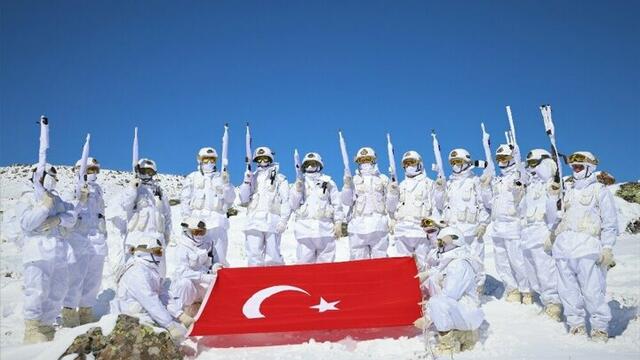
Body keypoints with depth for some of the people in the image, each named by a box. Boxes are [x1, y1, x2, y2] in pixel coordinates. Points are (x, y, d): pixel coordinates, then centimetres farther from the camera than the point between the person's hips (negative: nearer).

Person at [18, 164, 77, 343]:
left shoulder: (57, 199, 20)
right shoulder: (28, 198, 4)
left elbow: (72, 216, 6)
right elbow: (27, 223, -10)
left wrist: (57, 220, -12)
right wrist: (45, 205, -12)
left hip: (59, 253, 6)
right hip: (38, 250, -6)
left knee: (57, 291, 7)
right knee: (37, 292, -11)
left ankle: (46, 328, 17)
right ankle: (33, 332, -4)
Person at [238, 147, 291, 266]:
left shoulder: (280, 179, 12)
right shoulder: (253, 178, 21)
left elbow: (286, 201, 4)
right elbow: (243, 199, 13)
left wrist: (283, 220, -9)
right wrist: (246, 182, 0)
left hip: (272, 221, -3)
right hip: (254, 220, 3)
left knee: (272, 256, -5)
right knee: (254, 255, -2)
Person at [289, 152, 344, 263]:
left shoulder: (328, 183, 12)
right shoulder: (299, 183, 14)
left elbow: (337, 204, 9)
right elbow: (293, 205, 7)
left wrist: (338, 223, 1)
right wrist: (297, 191, -8)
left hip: (325, 228, 0)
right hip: (305, 228, 0)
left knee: (326, 262, 0)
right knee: (305, 262, -2)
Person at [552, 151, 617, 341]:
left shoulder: (600, 190, 3)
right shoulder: (568, 190, 20)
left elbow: (610, 222, 0)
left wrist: (607, 248, -7)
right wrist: (552, 235, 18)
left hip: (587, 247, -6)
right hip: (564, 246, 6)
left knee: (592, 291, -7)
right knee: (568, 289, 6)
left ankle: (600, 328, 5)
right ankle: (576, 324, 16)